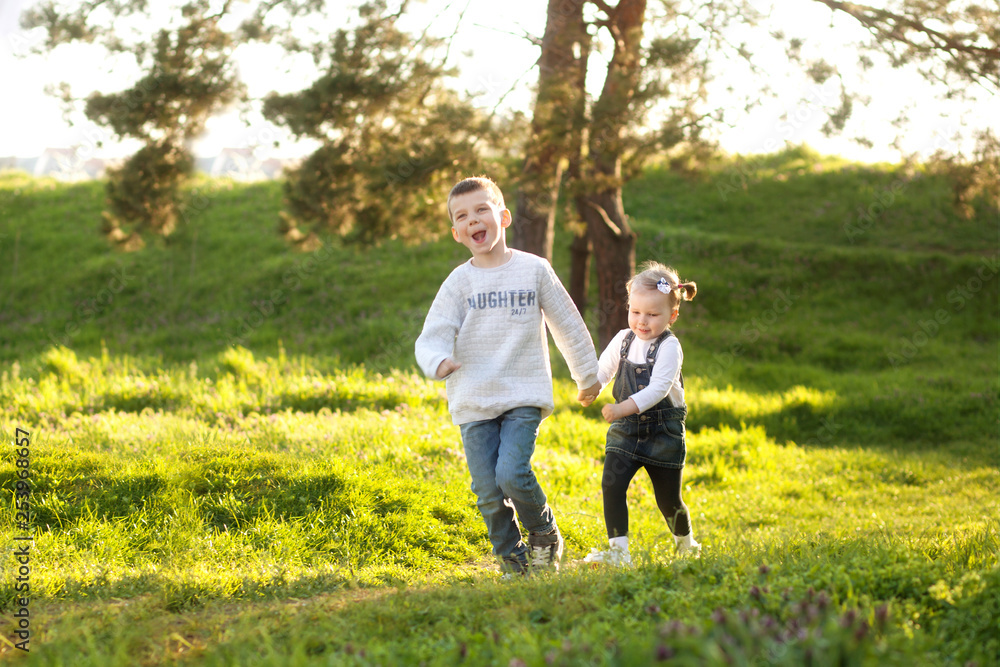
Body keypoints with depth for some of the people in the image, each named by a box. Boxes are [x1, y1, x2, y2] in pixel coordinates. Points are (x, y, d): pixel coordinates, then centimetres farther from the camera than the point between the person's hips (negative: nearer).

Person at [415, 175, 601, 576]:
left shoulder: (534, 270, 2)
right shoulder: (459, 282, 2)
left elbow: (567, 324, 13)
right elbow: (434, 334, -5)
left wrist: (587, 374, 21)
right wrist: (439, 361, -28)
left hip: (524, 396, -2)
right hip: (473, 403, 2)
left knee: (512, 473, -20)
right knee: (488, 493, -1)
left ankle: (544, 534, 7)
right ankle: (513, 560, 20)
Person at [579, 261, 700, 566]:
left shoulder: (669, 347, -14)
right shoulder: (622, 340, 3)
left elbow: (658, 389, -24)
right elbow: (604, 369, 12)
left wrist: (624, 408, -35)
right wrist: (592, 387, -11)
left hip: (663, 433, -4)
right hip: (626, 430, 4)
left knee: (668, 498, 7)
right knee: (612, 484, -15)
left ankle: (685, 542, 35)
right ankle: (618, 550, -11)